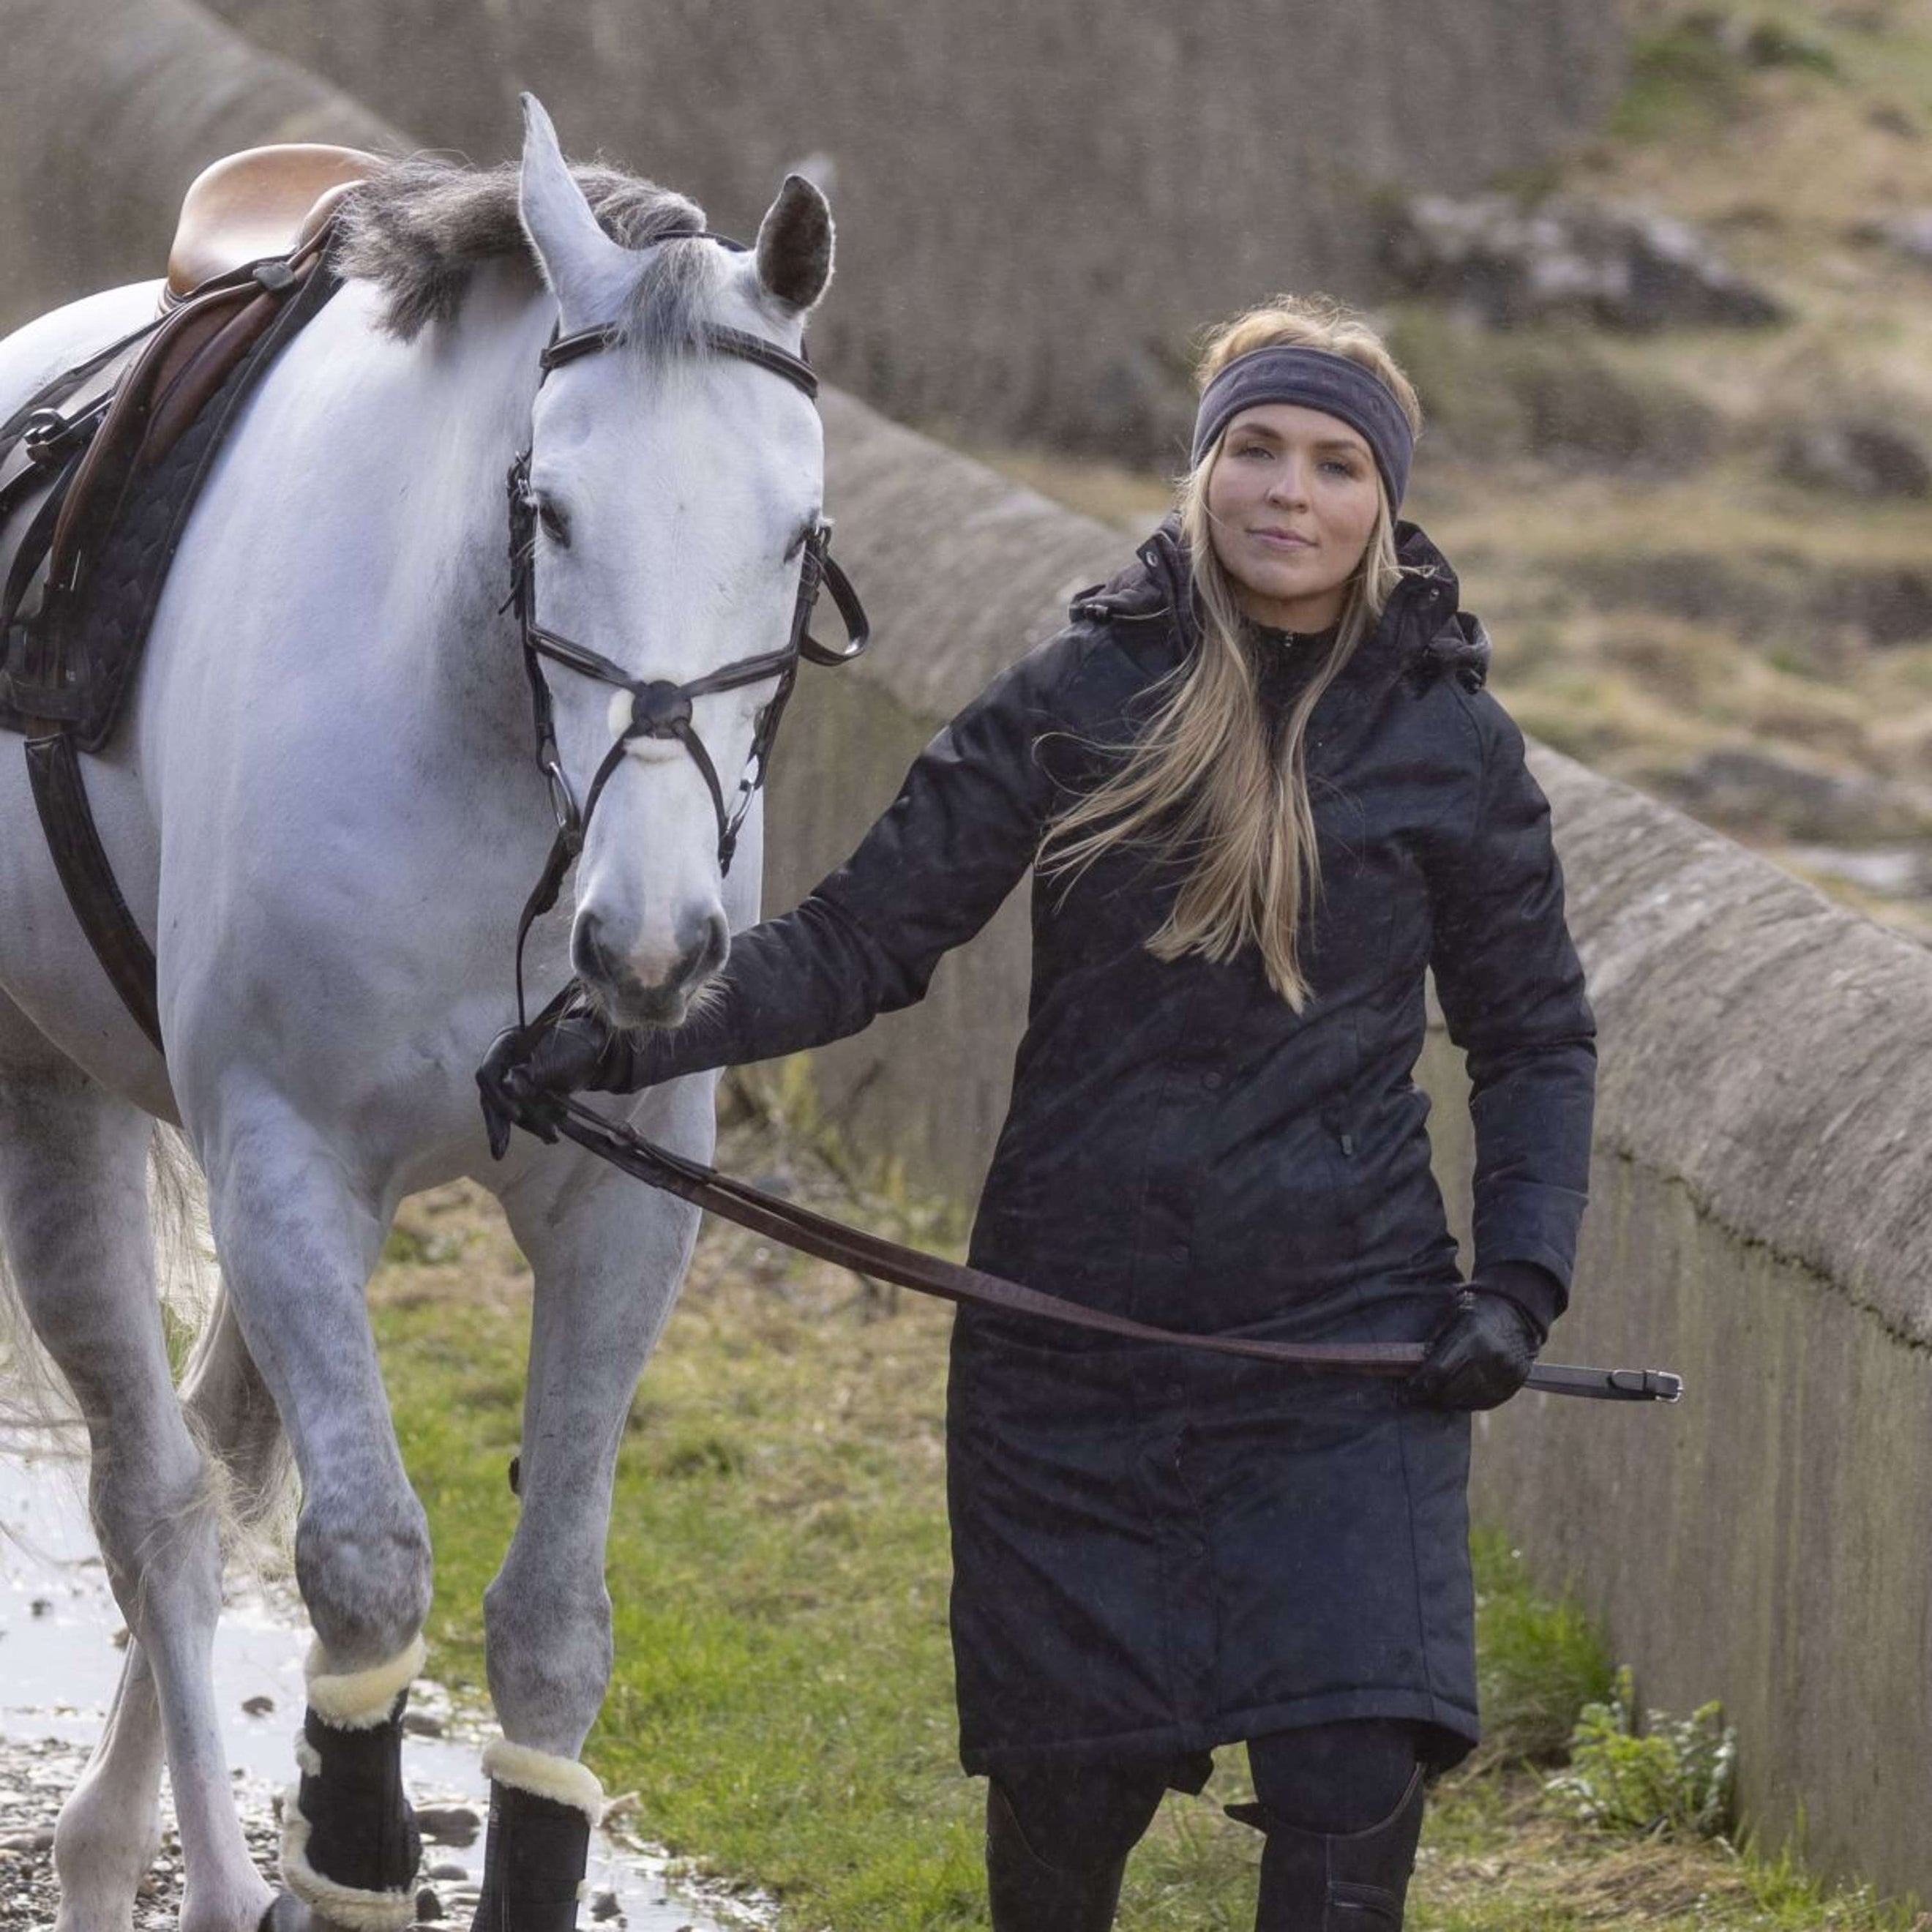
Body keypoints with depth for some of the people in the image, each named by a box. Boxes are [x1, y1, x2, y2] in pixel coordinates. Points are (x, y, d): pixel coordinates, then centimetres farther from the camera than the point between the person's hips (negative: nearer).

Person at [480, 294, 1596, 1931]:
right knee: (1071, 1783, 9)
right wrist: (631, 1040, -14)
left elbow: (1537, 1039, 9)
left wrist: (1520, 1280, -5)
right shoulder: (1077, 699, -1)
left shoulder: (1455, 746, 1)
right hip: (1074, 1326, 1)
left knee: (1352, 1792, -13)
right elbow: (865, 937, -2)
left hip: (1347, 1348, -1)